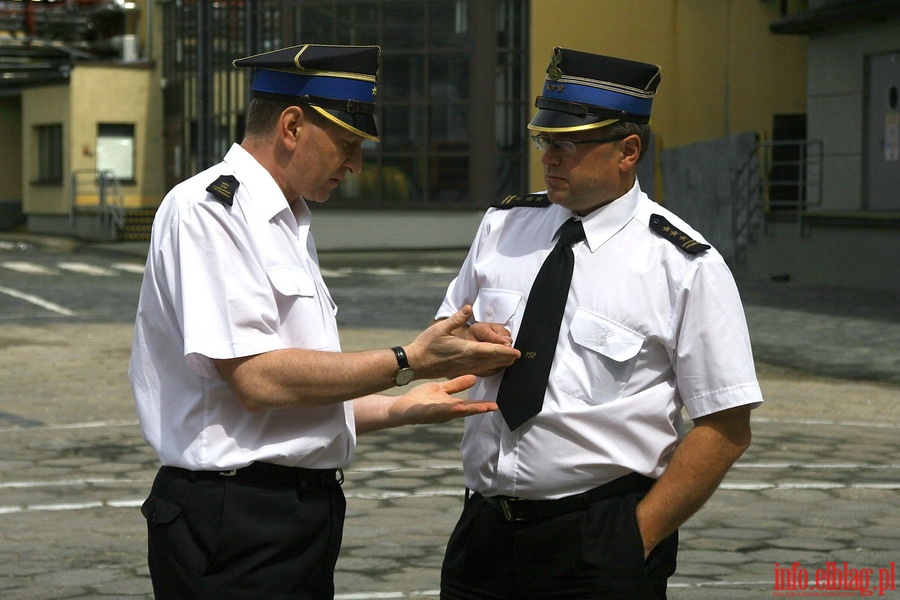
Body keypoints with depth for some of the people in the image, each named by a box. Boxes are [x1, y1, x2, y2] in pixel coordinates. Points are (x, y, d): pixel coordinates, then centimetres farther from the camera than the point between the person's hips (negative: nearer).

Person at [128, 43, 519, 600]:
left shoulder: (290, 224, 17)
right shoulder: (209, 209, -11)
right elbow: (255, 379, -20)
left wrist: (400, 408, 10)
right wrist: (407, 362, -15)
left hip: (305, 510, 9)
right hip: (234, 520, -9)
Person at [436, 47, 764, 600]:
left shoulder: (685, 266, -9)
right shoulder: (502, 227, 6)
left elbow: (726, 430, -9)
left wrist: (639, 538, -12)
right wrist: (466, 341, -4)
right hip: (484, 528, 5)